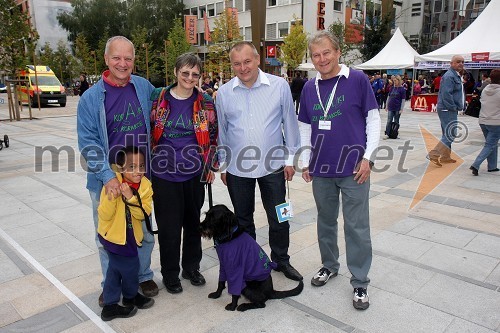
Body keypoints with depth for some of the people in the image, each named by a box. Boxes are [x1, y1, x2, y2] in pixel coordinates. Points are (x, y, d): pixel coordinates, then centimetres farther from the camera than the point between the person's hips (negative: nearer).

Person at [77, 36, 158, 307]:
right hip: (106, 181, -1)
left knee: (144, 232, 16)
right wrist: (108, 176, -20)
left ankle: (143, 276, 39)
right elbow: (88, 143, -10)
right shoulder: (91, 98, -8)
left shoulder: (145, 88, -2)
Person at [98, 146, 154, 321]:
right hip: (113, 234, -6)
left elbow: (143, 214, -17)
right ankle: (130, 297, 33)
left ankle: (110, 306, 37)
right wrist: (111, 197, -37)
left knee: (116, 268, 19)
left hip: (130, 235, 6)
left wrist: (131, 197, -31)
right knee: (130, 266, 2)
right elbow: (104, 215, -22)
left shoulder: (145, 186, -8)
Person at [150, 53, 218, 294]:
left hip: (194, 174, 2)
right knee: (168, 226, 4)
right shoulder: (158, 98, -1)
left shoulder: (206, 102, 1)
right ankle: (170, 274, 24)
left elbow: (214, 136, 9)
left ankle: (191, 267, 34)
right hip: (164, 174, -1)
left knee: (193, 221, 13)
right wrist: (148, 163, 5)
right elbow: (147, 131, 6)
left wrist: (210, 165, 8)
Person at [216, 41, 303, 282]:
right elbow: (222, 131, 7)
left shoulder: (279, 86, -5)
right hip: (237, 169, 1)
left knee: (279, 219, 11)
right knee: (243, 220, 15)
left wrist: (290, 158, 2)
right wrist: (223, 165, 10)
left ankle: (281, 260, 34)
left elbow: (290, 124, 1)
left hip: (273, 165, -1)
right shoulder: (224, 93, -1)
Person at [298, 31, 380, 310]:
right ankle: (329, 265, 37)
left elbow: (373, 119, -3)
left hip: (353, 169, -4)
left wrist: (368, 157, -9)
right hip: (321, 170, 4)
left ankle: (360, 282, 18)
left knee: (357, 227, 3)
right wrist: (306, 162, 9)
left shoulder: (357, 80, -4)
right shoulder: (309, 88, 8)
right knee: (326, 221, 16)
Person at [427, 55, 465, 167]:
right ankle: (433, 155, -11)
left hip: (450, 110, 11)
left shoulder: (456, 76, 18)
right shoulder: (449, 76, -16)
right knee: (451, 135, -12)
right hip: (448, 110, -11)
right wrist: (454, 107, -18)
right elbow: (446, 94, -24)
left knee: (447, 134, 16)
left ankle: (445, 157, 25)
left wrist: (458, 106, 16)